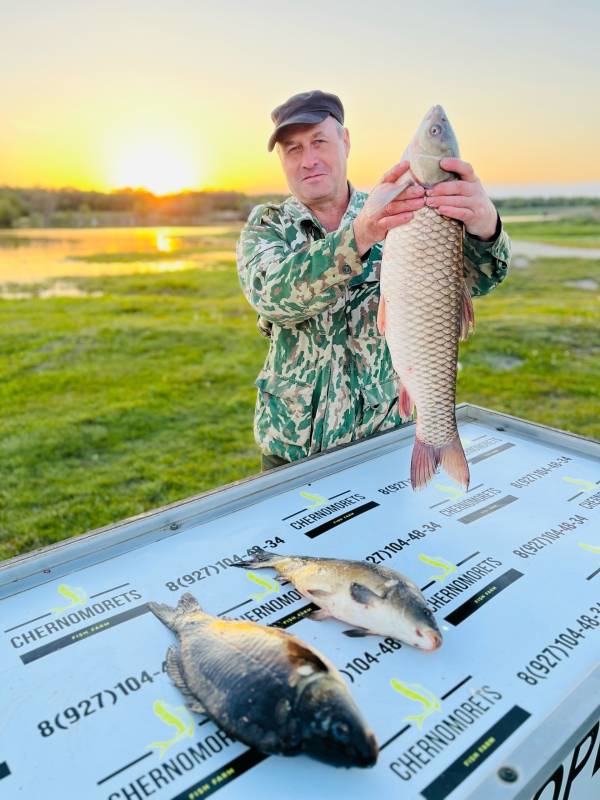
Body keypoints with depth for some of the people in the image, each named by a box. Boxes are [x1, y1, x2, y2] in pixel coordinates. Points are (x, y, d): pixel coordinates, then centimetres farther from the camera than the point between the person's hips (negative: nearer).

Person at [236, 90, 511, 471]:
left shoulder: (401, 216, -3)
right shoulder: (267, 224, -3)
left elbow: (475, 277, -17)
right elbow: (270, 293, -24)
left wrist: (484, 226, -40)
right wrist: (358, 235, -40)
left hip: (385, 436, 0)